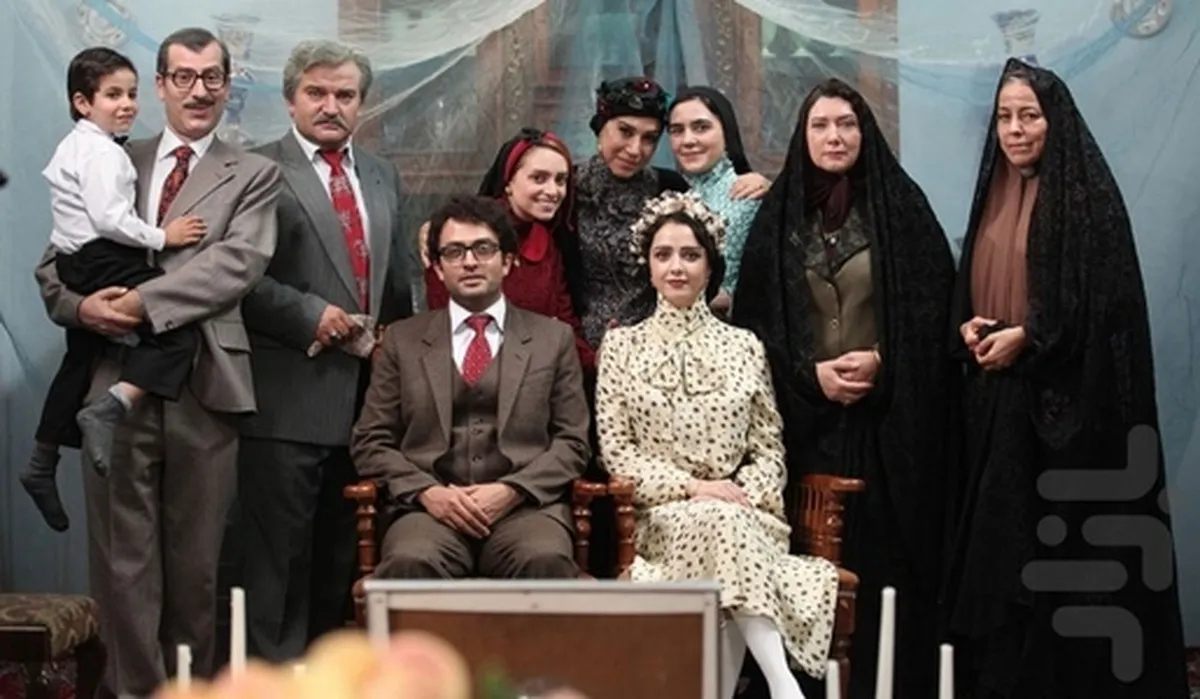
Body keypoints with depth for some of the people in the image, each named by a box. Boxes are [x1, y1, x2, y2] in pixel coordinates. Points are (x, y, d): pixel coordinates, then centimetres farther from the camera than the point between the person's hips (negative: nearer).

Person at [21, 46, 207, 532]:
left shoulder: (74, 146, 19)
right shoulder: (101, 151, -15)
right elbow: (108, 218, -25)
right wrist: (161, 237, -17)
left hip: (78, 267, 11)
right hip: (104, 265, -11)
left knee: (79, 361, 19)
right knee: (177, 330, -20)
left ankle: (42, 466, 28)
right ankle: (108, 411, -30)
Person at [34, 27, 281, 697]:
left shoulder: (254, 175, 8)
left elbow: (238, 263, -8)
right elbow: (55, 260, 14)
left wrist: (142, 301, -16)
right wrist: (80, 304, -8)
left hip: (204, 387, -2)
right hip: (117, 383, 2)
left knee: (196, 561, 5)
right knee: (122, 559, 2)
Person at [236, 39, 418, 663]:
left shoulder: (382, 176, 18)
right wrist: (312, 316, -16)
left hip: (366, 394, 7)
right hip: (290, 395, -6)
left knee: (341, 553, 12)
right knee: (281, 553, -4)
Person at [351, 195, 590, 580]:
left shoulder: (553, 339, 16)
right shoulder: (402, 340, 17)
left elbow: (572, 442, 10)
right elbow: (371, 443, 12)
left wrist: (512, 490, -7)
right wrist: (427, 491, -6)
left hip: (524, 506, 0)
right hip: (433, 507, 0)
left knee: (546, 560, -35)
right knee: (410, 562, -35)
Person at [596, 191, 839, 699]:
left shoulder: (744, 347, 14)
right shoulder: (622, 345, 10)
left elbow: (769, 449, 11)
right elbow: (615, 450, 2)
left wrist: (743, 495, -11)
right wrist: (690, 488, -12)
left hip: (740, 512, 2)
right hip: (663, 516, -1)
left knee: (727, 525, -35)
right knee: (720, 523, -35)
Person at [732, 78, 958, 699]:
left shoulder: (901, 206, 4)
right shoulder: (777, 217, 9)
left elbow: (932, 306, 0)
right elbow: (754, 321, 6)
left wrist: (881, 362, -13)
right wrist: (811, 373, -8)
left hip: (890, 417, -1)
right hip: (804, 418, 2)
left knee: (887, 550, -4)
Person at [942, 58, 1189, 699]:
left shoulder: (1086, 195, -8)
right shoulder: (994, 197, 13)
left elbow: (1107, 299, -13)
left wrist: (1028, 337, -17)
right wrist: (967, 326, -2)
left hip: (1066, 393, -7)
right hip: (997, 394, 7)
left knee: (1065, 538, -5)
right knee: (996, 534, 6)